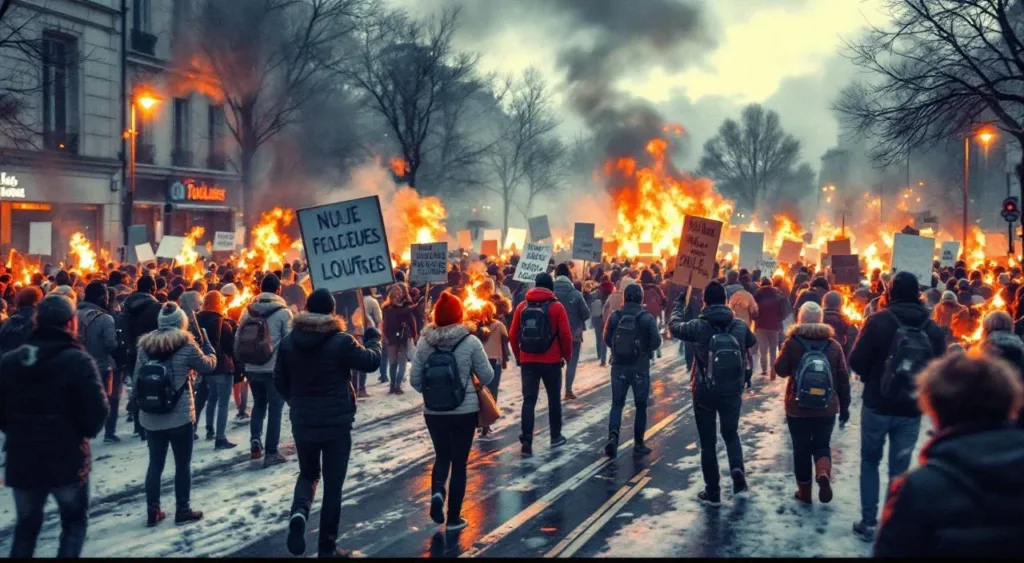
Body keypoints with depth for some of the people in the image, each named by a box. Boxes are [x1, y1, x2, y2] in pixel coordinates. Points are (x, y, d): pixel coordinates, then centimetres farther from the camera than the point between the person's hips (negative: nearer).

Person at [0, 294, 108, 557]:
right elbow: (97, 410, -17)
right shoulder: (78, 361, -14)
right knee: (74, 520, 17)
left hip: (22, 459, 4)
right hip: (67, 458, -4)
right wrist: (83, 433, 2)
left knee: (26, 525, 20)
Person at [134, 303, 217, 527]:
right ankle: (183, 510, 15)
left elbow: (137, 380, 5)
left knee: (155, 464, 12)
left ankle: (152, 512, 17)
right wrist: (207, 344, 20)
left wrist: (141, 403, 16)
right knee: (183, 464, 8)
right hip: (179, 416, -4)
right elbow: (208, 365, 3)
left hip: (150, 417, 4)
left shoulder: (145, 346, 2)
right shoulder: (186, 345, -11)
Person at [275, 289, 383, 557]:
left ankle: (299, 512, -9)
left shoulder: (289, 341, -1)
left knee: (308, 474, 22)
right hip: (336, 423, -3)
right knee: (332, 484, 7)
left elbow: (279, 381, 7)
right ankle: (327, 546, 10)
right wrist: (374, 339, 16)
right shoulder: (341, 341, -15)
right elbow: (371, 361, -4)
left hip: (302, 422, 3)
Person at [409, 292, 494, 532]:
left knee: (442, 456, 21)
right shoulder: (470, 342, -11)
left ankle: (436, 491, -6)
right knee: (459, 462, 8)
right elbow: (487, 376, -5)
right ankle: (454, 518, 12)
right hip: (464, 411, -2)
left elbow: (415, 379, -1)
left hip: (433, 412, 2)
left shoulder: (424, 342, -4)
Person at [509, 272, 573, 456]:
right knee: (554, 399, 15)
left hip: (527, 361, 2)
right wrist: (567, 355, 8)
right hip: (551, 361, -2)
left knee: (529, 400, 2)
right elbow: (565, 335, -7)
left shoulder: (522, 306, 3)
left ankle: (526, 441, -8)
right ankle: (556, 436, 25)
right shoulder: (556, 307, -6)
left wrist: (518, 356, 15)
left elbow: (513, 334, 4)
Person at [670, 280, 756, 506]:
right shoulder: (740, 326, -5)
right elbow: (752, 343, 18)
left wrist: (680, 304, 24)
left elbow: (674, 326, 8)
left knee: (707, 442, 9)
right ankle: (737, 468, -7)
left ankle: (712, 492, 12)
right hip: (732, 392, 2)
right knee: (731, 434, 21)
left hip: (704, 392, -2)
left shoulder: (698, 326, -13)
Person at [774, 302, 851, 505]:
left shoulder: (792, 342, -9)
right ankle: (824, 474, -13)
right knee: (822, 445, 16)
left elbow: (780, 370, 0)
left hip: (798, 407, -2)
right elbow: (843, 378, 3)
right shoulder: (833, 345, 0)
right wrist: (844, 406, 11)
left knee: (801, 449, 11)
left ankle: (804, 492, 18)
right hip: (826, 408, 2)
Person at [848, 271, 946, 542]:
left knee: (870, 462, 15)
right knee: (899, 469, 10)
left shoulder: (878, 321, -11)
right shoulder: (934, 329, -1)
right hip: (912, 410, 2)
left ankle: (868, 522, 14)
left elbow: (856, 361, -12)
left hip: (877, 406, -2)